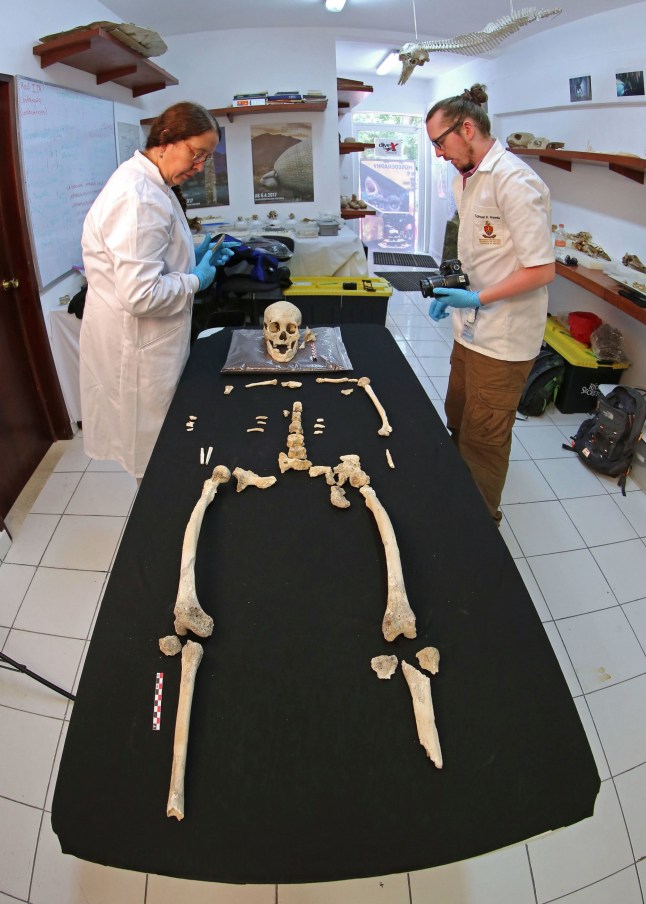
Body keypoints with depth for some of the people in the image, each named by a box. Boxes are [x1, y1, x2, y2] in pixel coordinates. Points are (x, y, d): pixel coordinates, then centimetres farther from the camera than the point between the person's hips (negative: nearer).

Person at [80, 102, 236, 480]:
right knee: (155, 456, 8)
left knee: (162, 442, 23)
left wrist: (196, 256, 8)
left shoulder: (148, 184, 8)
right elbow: (141, 295, -30)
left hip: (151, 341, 10)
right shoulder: (138, 197, -24)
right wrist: (195, 280, -14)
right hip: (138, 348, -10)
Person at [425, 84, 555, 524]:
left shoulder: (513, 180, -19)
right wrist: (453, 290, 4)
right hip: (471, 329, 9)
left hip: (502, 340, -9)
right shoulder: (465, 180, 11)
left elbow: (542, 270, -21)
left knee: (483, 444, 4)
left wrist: (478, 298, -23)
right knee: (459, 426, 21)